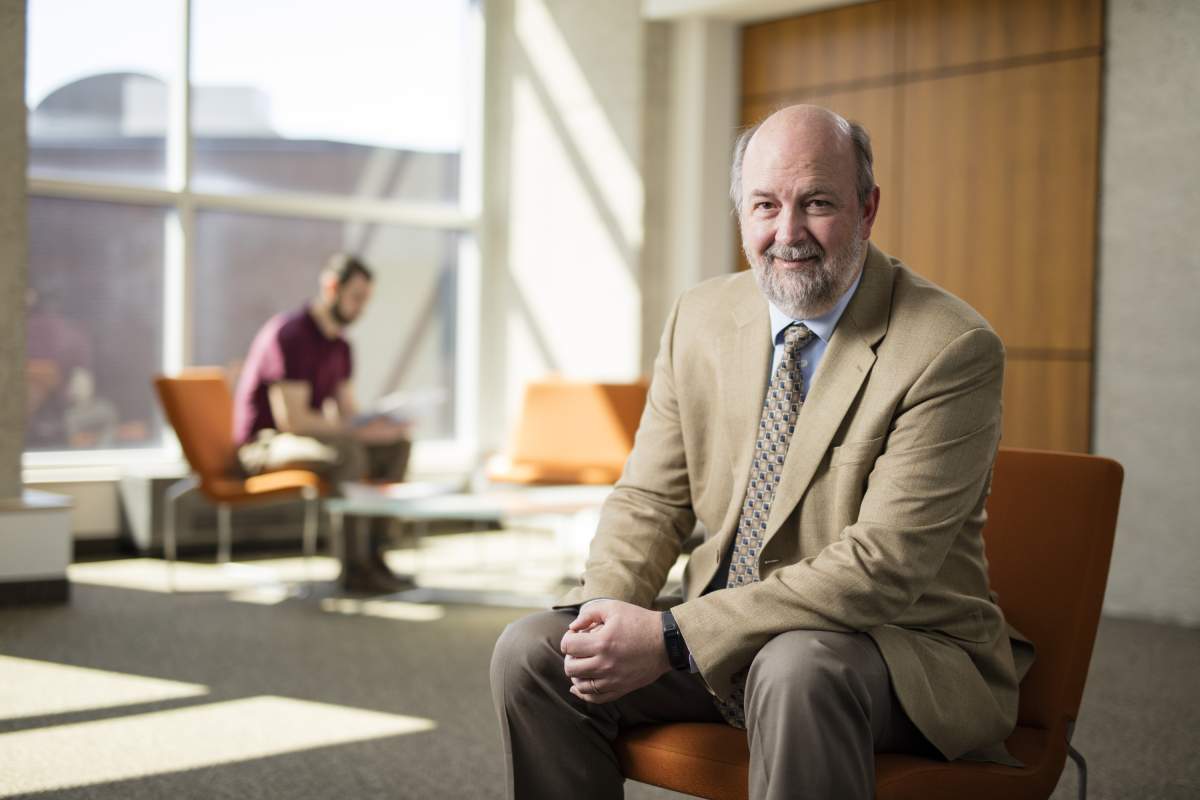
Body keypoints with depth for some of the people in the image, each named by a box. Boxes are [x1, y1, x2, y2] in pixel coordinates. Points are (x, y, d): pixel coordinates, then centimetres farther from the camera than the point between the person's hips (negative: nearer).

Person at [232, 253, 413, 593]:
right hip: (262, 446, -9)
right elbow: (292, 419, -26)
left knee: (398, 446, -5)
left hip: (303, 439, 9)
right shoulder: (289, 335, -20)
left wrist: (379, 425, -10)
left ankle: (373, 555, -9)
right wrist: (360, 431, -26)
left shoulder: (340, 347, 9)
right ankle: (354, 566, -28)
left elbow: (347, 414, 12)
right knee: (346, 451, -36)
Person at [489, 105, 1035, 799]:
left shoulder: (952, 350, -17)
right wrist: (605, 608, -15)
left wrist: (671, 638, -27)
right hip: (722, 640, 6)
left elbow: (882, 567, -23)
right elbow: (649, 500, 8)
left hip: (905, 649, -6)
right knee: (530, 652, -7)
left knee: (797, 669, -38)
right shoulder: (701, 318, 4)